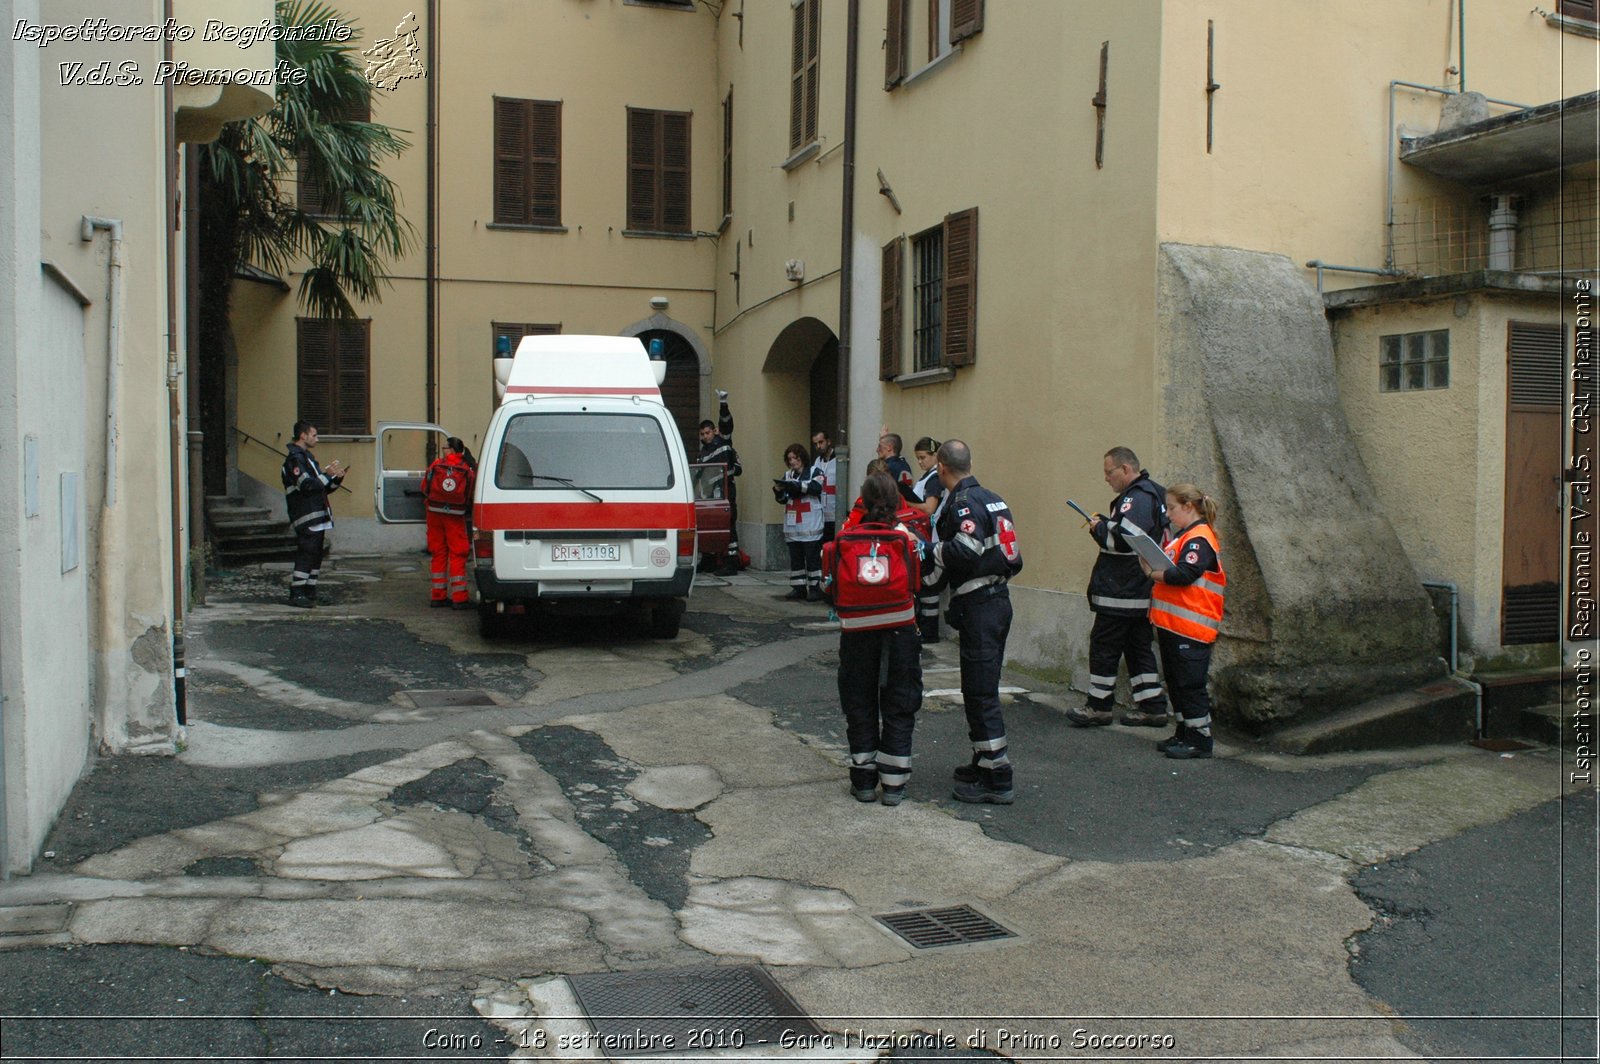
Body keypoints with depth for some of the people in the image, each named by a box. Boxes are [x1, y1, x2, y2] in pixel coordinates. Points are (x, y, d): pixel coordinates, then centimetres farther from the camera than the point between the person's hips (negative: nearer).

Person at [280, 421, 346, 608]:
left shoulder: (306, 457, 24)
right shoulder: (295, 458, -9)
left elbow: (321, 488, 24)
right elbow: (307, 485, -21)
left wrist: (336, 478, 9)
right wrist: (327, 474, -14)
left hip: (317, 518, 10)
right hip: (306, 518, -10)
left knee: (315, 555, 10)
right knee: (306, 554, -11)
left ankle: (309, 592, 15)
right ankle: (296, 594, -9)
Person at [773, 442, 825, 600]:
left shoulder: (814, 472, 2)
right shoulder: (788, 475, 16)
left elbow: (815, 487, -17)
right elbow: (782, 499, 17)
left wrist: (793, 485, -26)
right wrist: (778, 490, -6)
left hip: (810, 525, -5)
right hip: (792, 525, 5)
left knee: (813, 557, -7)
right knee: (795, 558, 7)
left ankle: (815, 587, -3)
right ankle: (798, 588, 12)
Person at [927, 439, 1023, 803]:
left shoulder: (964, 502, -12)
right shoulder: (991, 498, 15)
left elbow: (964, 550, -27)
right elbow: (1013, 558, 15)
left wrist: (931, 550, -12)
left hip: (979, 607, -10)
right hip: (998, 599, 10)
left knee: (980, 692, -5)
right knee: (982, 688, 18)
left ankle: (997, 780, -2)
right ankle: (984, 762, 29)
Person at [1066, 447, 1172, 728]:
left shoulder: (1137, 497, -18)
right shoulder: (1151, 493, 16)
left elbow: (1123, 539, -28)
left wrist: (1099, 528, -11)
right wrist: (1105, 525, 8)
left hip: (1121, 594, -10)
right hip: (1140, 592, 10)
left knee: (1104, 647, 0)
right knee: (1139, 647, 14)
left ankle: (1099, 706, 8)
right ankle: (1152, 707, 17)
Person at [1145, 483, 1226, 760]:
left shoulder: (1199, 539, -13)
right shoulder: (1183, 536, 18)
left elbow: (1184, 575, -24)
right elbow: (1170, 569, 23)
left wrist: (1152, 573, -17)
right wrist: (1155, 567, 6)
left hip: (1190, 629, -10)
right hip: (1171, 625, 10)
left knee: (1190, 685, -5)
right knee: (1176, 684, 15)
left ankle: (1200, 740, 2)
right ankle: (1184, 734, 23)